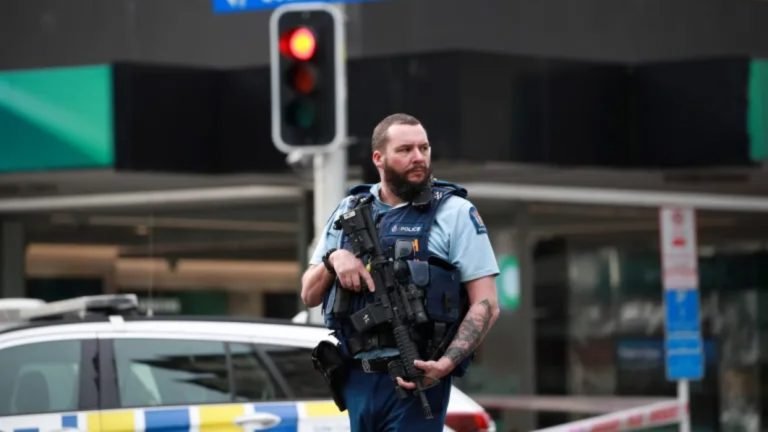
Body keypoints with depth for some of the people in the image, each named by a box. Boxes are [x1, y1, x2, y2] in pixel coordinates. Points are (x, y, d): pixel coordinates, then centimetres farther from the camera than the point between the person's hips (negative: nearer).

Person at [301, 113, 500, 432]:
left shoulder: (454, 213, -1)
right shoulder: (349, 211, 13)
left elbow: (485, 305, -5)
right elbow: (309, 295, 16)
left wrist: (446, 363, -19)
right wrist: (333, 259, -6)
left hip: (416, 379, -5)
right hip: (358, 379, 5)